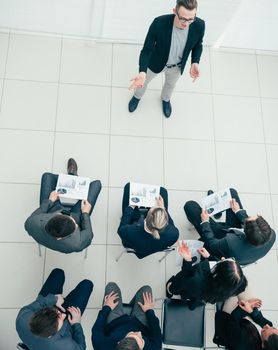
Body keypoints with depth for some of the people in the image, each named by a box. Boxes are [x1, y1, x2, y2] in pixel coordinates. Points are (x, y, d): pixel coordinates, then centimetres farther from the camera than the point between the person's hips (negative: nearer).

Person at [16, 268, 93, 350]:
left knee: (58, 272, 14)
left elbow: (27, 308, -17)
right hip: (67, 323, -2)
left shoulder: (22, 320, -42)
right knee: (86, 284, 10)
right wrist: (77, 324, -12)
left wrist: (52, 299, -17)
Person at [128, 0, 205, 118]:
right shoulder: (159, 23, -39)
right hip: (156, 62, -2)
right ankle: (137, 96, 63)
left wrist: (195, 63, -25)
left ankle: (165, 99, 68)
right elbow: (147, 50, -30)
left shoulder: (199, 25, -30)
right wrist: (142, 72, -47)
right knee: (144, 80, 26)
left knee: (170, 84, 32)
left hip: (177, 66, 2)